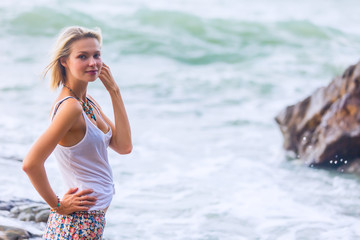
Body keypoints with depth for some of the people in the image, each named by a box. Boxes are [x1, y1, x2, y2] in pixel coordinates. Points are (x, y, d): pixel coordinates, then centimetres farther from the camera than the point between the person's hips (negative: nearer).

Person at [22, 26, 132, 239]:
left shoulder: (88, 103, 8)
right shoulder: (70, 106, -20)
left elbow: (124, 146, 4)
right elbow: (31, 164, -27)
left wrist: (114, 91, 1)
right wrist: (57, 204, -14)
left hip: (94, 217, 9)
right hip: (79, 221, -9)